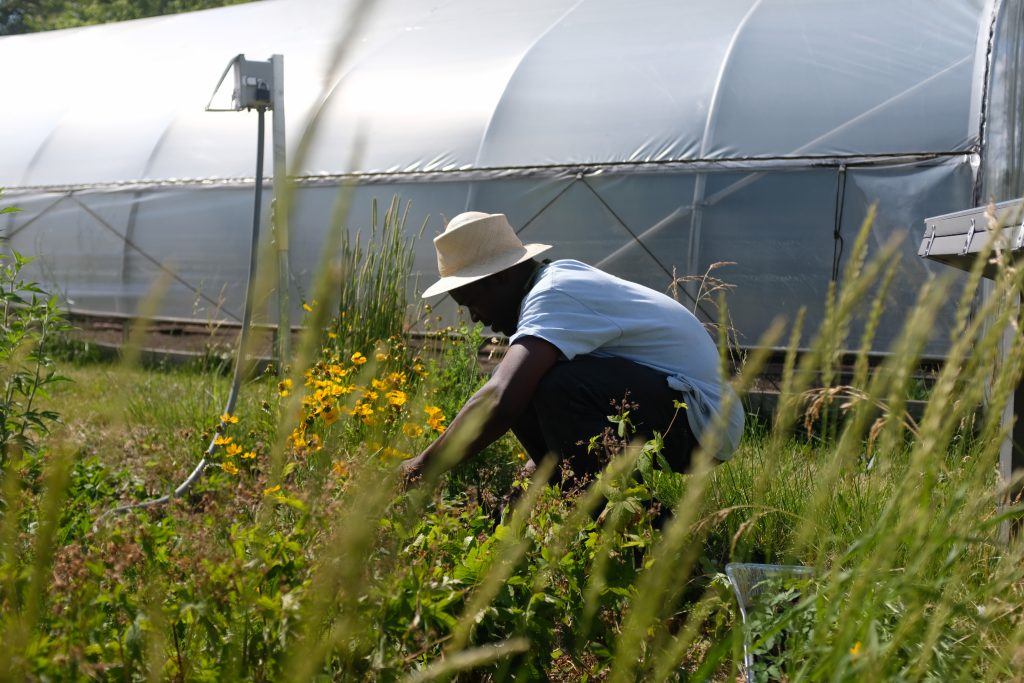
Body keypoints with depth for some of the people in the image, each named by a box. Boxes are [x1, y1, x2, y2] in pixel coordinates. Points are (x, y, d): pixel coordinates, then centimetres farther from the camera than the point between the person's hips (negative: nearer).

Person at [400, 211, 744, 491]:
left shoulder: (553, 297, -21)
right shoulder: (560, 274, 10)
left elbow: (499, 401, -34)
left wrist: (423, 468, -23)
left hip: (702, 422, -10)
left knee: (561, 385, -29)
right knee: (527, 387, 4)